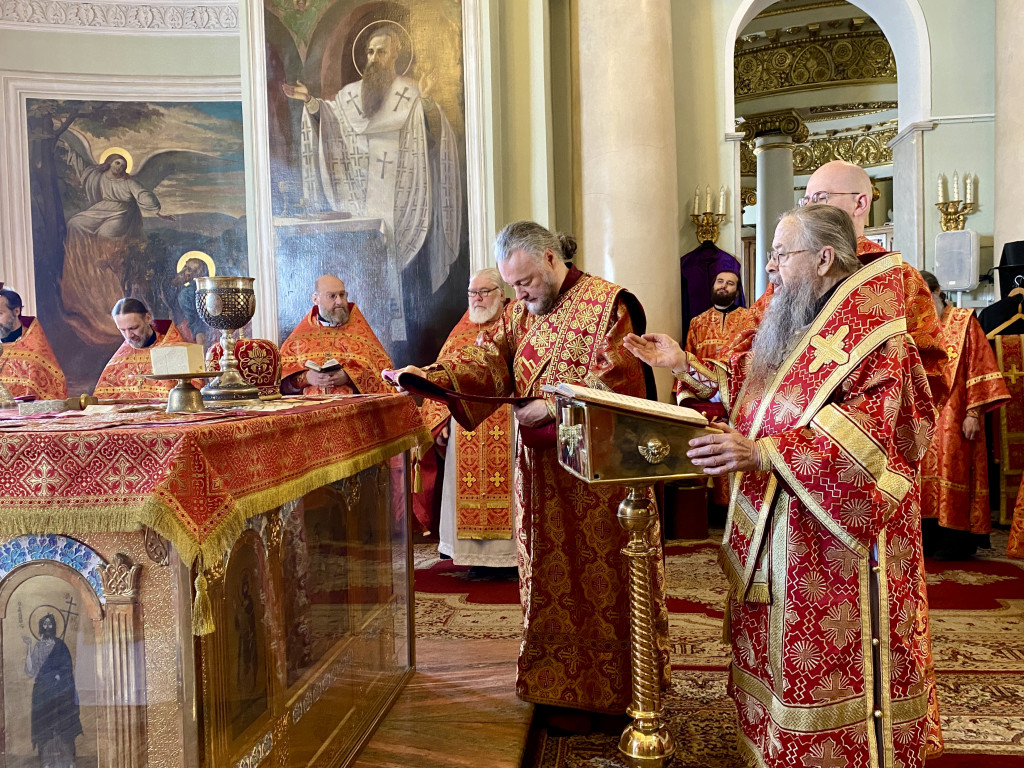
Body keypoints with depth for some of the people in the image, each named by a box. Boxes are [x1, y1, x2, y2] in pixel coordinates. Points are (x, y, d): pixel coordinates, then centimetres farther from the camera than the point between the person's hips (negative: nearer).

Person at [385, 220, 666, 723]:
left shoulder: (608, 304, -8)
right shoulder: (520, 312, 12)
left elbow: (616, 383, -14)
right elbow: (487, 360, 1)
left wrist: (555, 406, -18)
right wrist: (433, 375, -15)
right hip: (541, 469, 6)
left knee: (605, 577, 5)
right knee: (551, 577, 12)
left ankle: (619, 687, 22)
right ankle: (564, 686, 26)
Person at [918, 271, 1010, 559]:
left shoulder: (963, 322, 1)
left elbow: (979, 368, -5)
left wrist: (973, 412, -12)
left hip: (952, 417, -4)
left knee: (950, 469, -4)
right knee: (926, 475, 5)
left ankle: (954, 541, 3)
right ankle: (930, 539, 12)